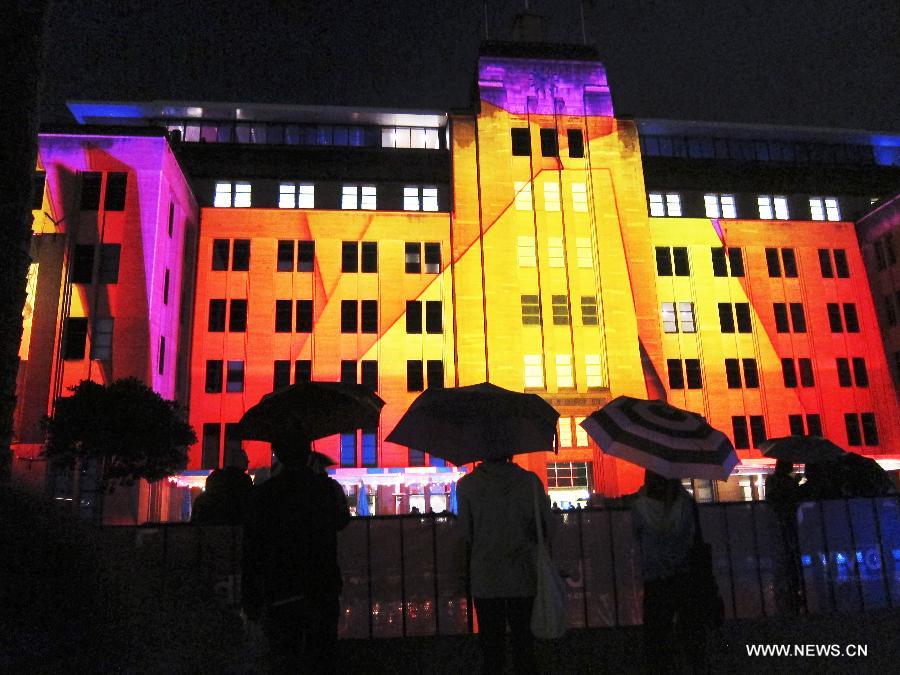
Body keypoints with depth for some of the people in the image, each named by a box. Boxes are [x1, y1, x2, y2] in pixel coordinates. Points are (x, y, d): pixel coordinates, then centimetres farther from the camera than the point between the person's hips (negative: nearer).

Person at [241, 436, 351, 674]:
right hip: (321, 592, 0)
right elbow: (341, 521, 18)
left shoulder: (261, 494, -2)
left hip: (278, 596, 0)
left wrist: (250, 601, 5)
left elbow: (250, 552, -2)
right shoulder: (328, 487, -3)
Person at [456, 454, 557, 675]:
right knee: (524, 643, 13)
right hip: (523, 579, 1)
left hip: (485, 580, 0)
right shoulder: (530, 481, -7)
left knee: (491, 649, 10)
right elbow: (550, 527, -2)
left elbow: (465, 534, -5)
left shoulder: (466, 485, -9)